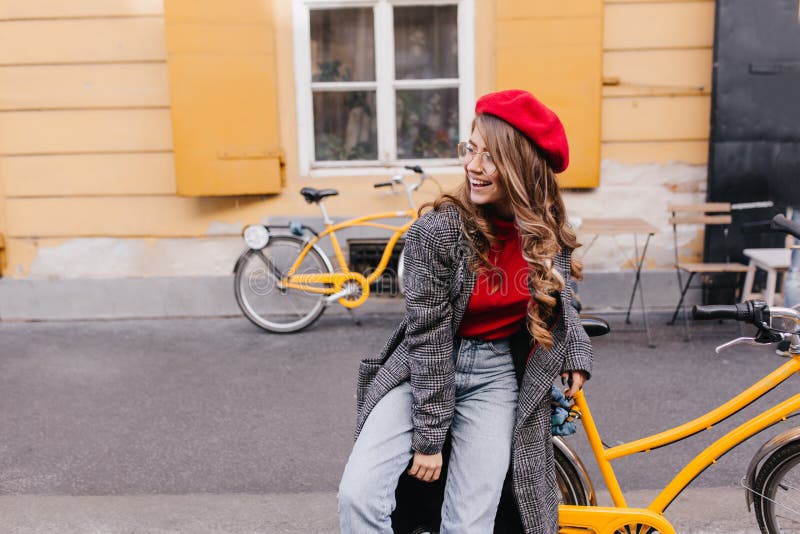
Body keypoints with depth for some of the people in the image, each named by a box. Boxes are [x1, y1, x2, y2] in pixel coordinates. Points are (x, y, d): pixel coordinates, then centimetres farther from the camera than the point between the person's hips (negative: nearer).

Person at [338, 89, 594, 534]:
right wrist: (428, 437, -15)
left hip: (496, 377, 3)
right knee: (359, 495, -18)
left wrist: (576, 352, 1)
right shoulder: (439, 229, -18)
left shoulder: (550, 232, -5)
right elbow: (428, 337, -17)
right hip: (425, 370, -2)